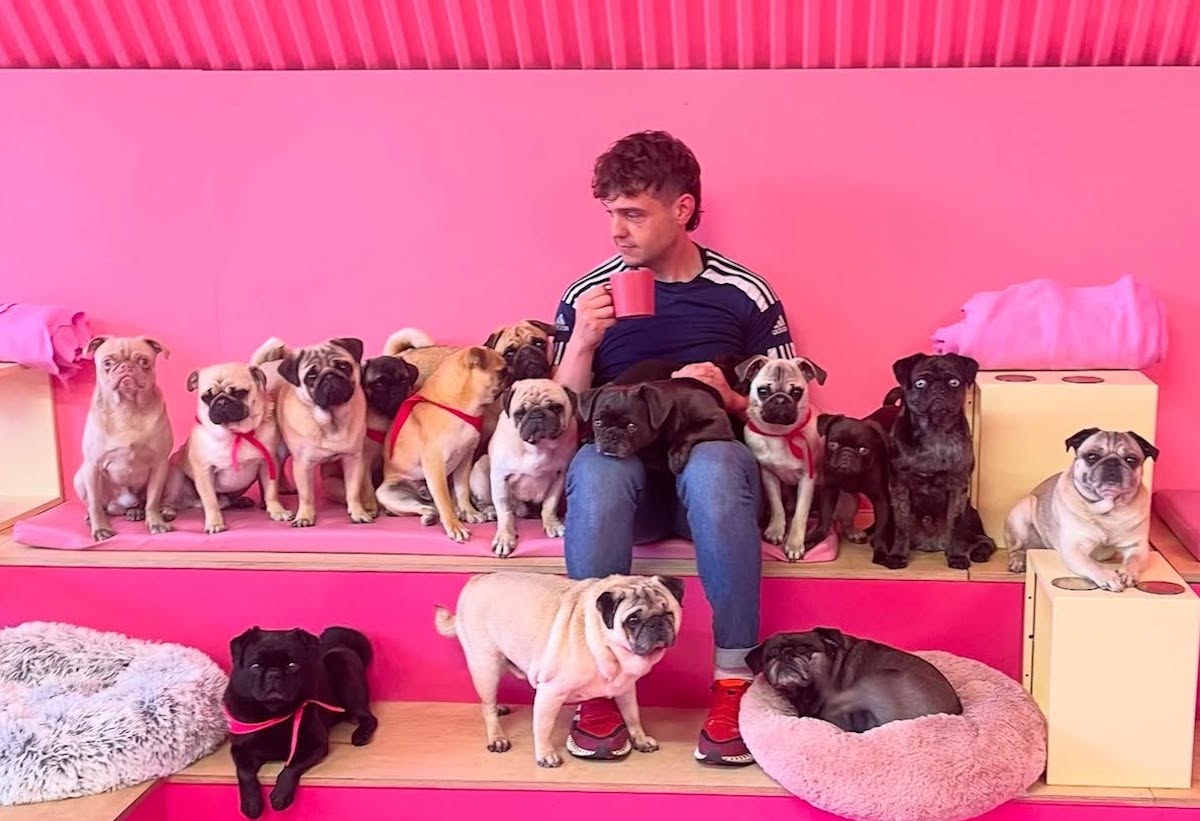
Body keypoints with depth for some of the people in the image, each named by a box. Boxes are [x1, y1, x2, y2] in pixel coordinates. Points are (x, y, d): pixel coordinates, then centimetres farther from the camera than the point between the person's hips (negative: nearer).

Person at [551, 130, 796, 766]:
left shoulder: (746, 296, 5)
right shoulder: (587, 295, 7)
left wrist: (732, 399, -11)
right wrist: (582, 345, -10)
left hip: (709, 477, 0)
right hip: (624, 483, 1)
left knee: (716, 464, -37)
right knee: (594, 469, -36)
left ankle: (733, 684, -28)